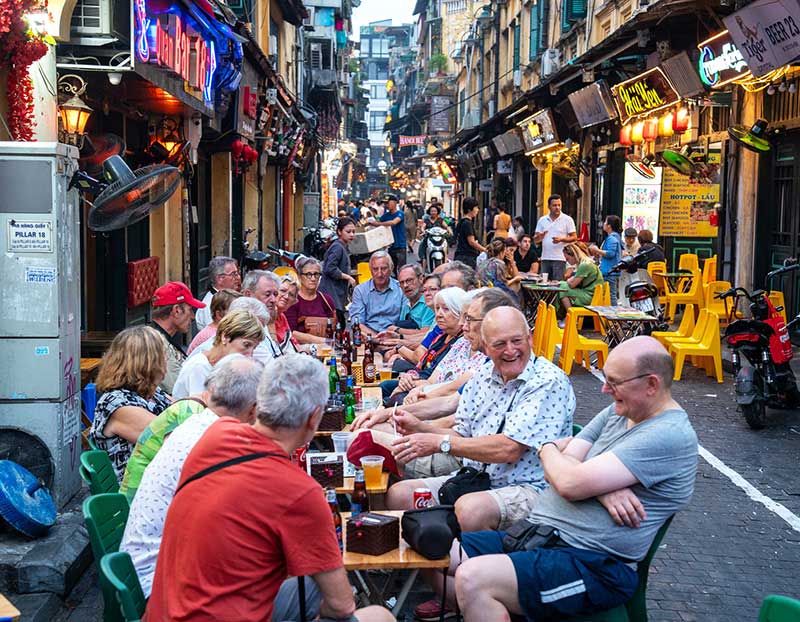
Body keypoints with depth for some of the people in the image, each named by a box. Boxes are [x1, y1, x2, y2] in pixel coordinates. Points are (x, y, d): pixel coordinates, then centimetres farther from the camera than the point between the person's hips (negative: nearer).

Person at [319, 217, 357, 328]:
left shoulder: (344, 248, 18)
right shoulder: (337, 247, -12)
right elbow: (330, 269, -22)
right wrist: (348, 277, -14)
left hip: (338, 295, 10)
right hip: (332, 296, -10)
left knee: (341, 326, 8)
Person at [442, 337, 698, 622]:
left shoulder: (671, 435, -16)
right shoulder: (617, 413, 13)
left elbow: (570, 483, -21)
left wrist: (547, 449, 2)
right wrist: (601, 488, -16)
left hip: (592, 564, -9)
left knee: (473, 580, -28)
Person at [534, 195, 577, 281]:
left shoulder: (567, 219, 0)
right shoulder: (542, 220, 11)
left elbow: (574, 237, -2)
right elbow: (535, 240, 9)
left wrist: (561, 239, -19)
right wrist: (539, 237, -15)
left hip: (559, 259, -4)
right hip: (545, 258, 4)